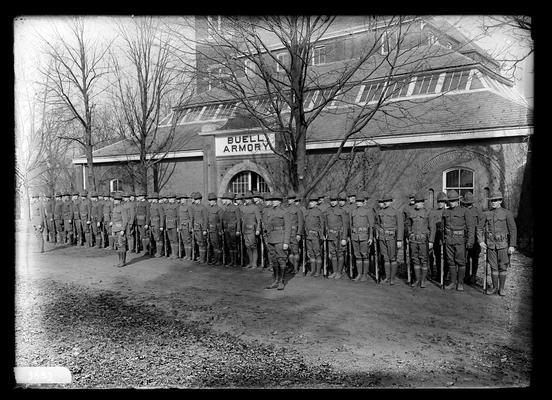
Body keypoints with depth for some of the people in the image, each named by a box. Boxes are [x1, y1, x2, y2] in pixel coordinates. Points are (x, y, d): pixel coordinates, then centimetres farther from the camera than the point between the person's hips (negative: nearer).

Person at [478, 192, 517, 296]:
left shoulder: (507, 213, -1)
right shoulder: (487, 214, 8)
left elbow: (513, 230, -3)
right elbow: (480, 228, 12)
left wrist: (512, 245, -8)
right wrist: (481, 241, -2)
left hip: (503, 244, -2)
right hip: (491, 244, 2)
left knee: (503, 267, 3)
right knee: (493, 267, 7)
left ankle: (502, 288, 15)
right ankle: (494, 287, 17)